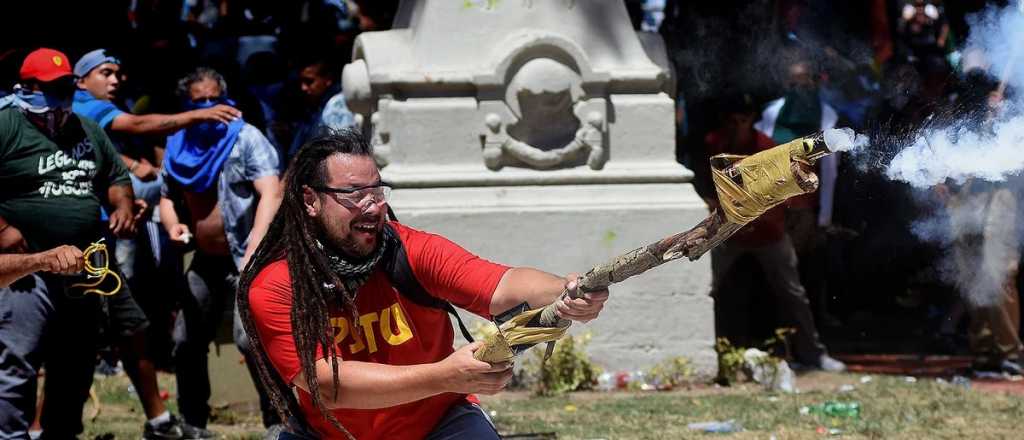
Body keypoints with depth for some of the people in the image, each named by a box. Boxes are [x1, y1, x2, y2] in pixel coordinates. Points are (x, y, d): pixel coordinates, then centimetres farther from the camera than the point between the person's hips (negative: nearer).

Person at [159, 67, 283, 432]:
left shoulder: (245, 138, -7)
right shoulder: (178, 147, 11)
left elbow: (271, 194, -17)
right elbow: (167, 197, 24)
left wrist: (254, 248, -28)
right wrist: (172, 224, 0)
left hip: (243, 260, -7)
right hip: (204, 261, 7)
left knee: (250, 338, -22)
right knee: (186, 342, 12)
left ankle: (278, 420, -15)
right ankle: (192, 423, 27)